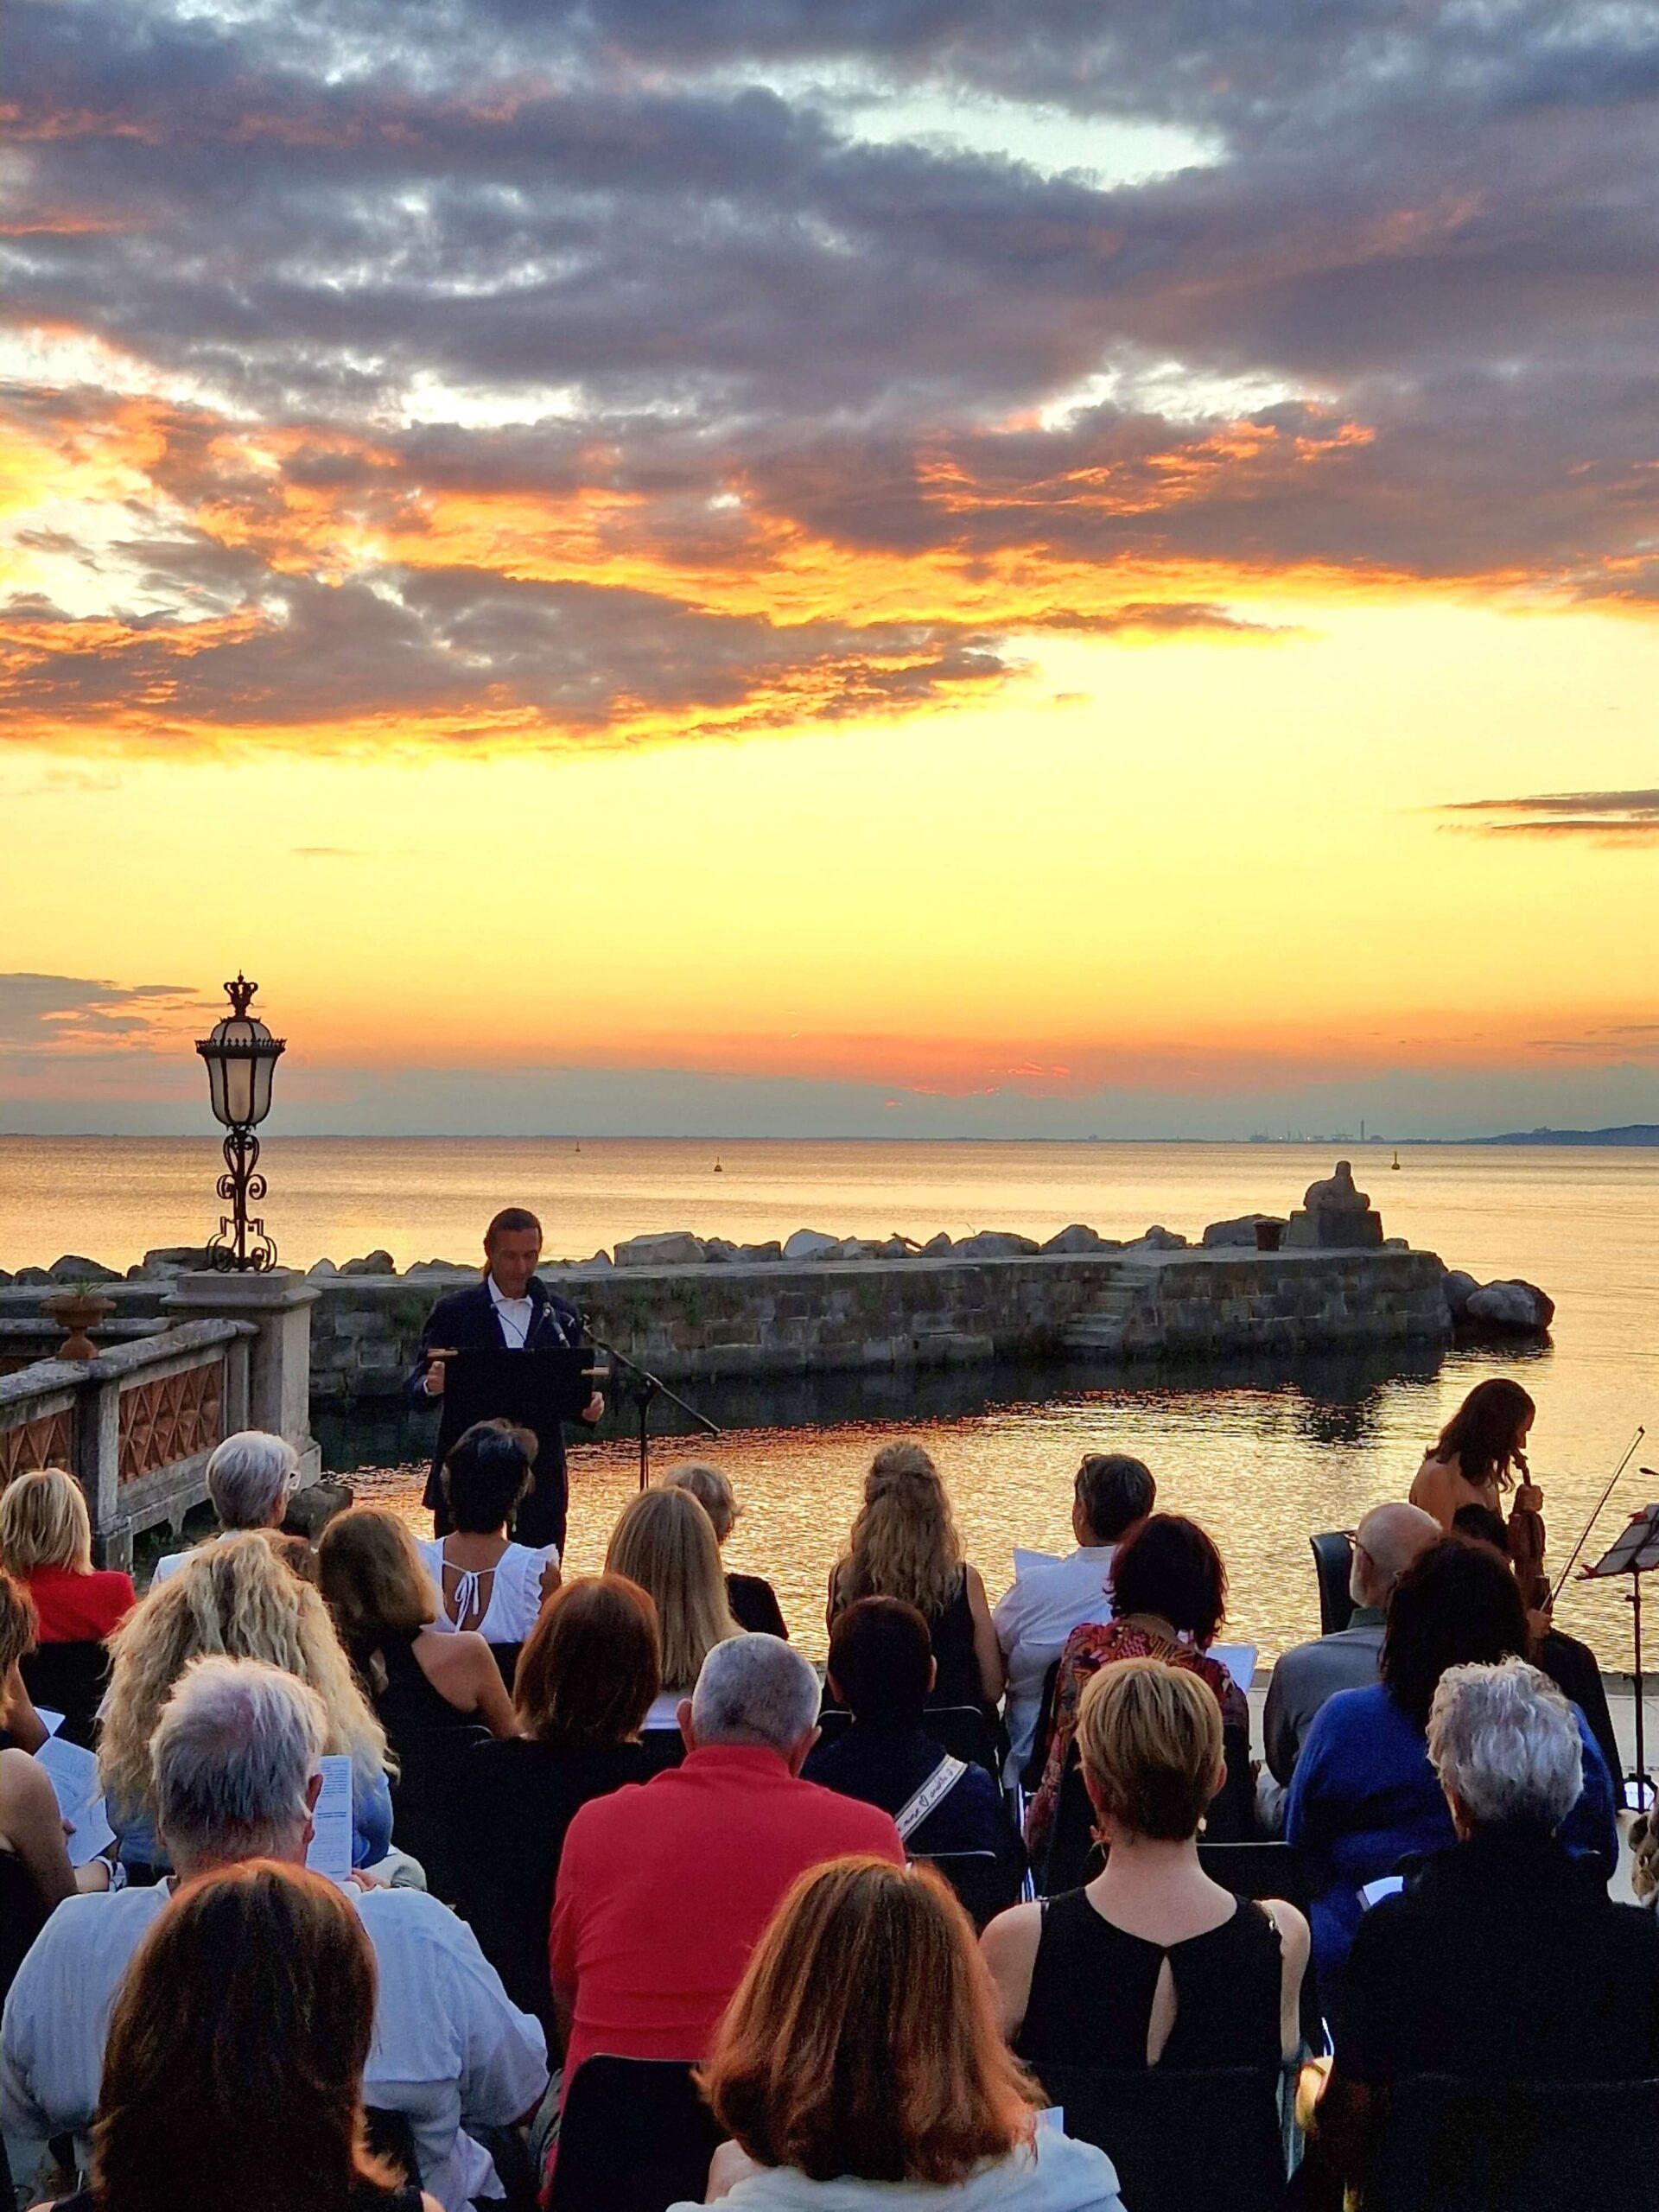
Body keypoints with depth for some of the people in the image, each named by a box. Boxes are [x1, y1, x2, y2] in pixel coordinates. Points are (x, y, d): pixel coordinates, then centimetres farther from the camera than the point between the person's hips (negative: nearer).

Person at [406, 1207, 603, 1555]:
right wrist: (431, 1385, -27)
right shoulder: (454, 1312, 1)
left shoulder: (562, 1315, 9)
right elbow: (414, 1390, -3)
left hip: (540, 1475, 2)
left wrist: (589, 1406, -12)